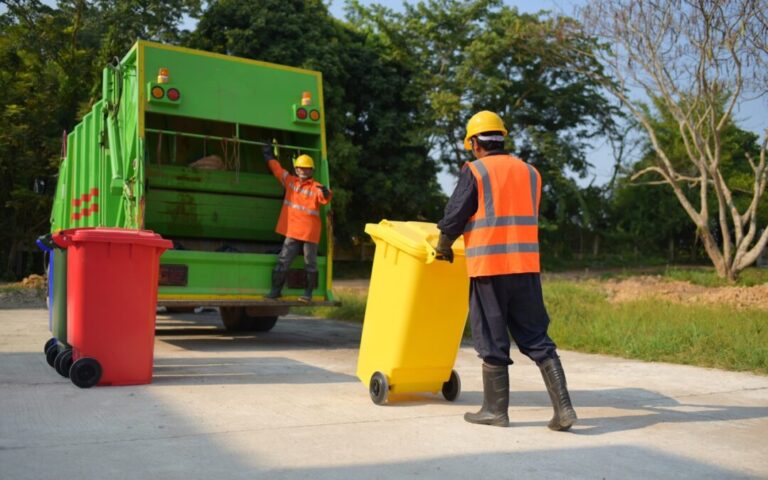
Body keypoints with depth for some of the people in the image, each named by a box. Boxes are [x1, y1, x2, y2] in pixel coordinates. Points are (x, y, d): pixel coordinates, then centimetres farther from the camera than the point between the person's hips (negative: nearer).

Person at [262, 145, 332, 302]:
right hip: (292, 231, 4)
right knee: (283, 261, 6)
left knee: (310, 264, 5)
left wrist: (325, 193, -46)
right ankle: (276, 290, 16)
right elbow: (276, 169, 23)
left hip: (310, 232, -4)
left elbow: (324, 199, -24)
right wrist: (269, 155, 31)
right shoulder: (290, 181, 9)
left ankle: (308, 293, 13)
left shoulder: (316, 187, -6)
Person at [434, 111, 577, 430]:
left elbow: (453, 217, -5)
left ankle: (495, 409, 16)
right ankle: (563, 407, 3)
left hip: (489, 268, -5)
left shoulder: (475, 171, -3)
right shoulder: (530, 173, 14)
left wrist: (443, 248, 13)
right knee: (537, 339, 9)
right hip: (526, 267, 5)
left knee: (493, 342, 6)